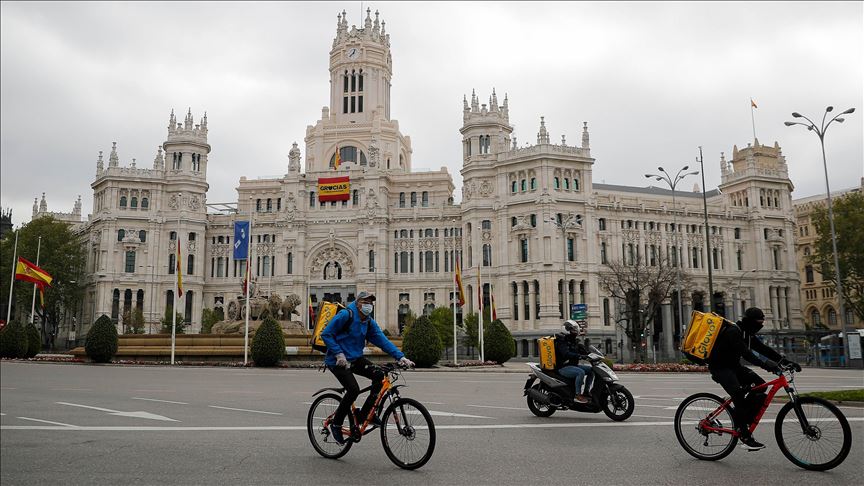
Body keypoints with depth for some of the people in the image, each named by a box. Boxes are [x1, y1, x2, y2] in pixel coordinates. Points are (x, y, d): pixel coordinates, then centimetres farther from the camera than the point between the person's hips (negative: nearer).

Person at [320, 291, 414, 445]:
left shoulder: (369, 322, 5)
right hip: (338, 361, -7)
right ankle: (336, 424, -2)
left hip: (355, 359, 7)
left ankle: (365, 414, -3)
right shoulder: (346, 315, -15)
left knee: (379, 374, -14)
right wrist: (339, 354, -23)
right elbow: (326, 334, -15)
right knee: (353, 390, -22)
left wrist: (400, 357, -12)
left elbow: (383, 340, -1)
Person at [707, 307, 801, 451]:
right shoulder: (732, 332, -21)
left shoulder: (748, 334, 9)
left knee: (760, 385, -7)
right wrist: (765, 365, -44)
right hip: (720, 367, -9)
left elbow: (764, 349, 5)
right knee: (739, 395, -25)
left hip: (733, 366, 10)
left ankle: (739, 414, 3)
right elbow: (745, 353, -34)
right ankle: (745, 437, -21)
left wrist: (786, 361, -6)